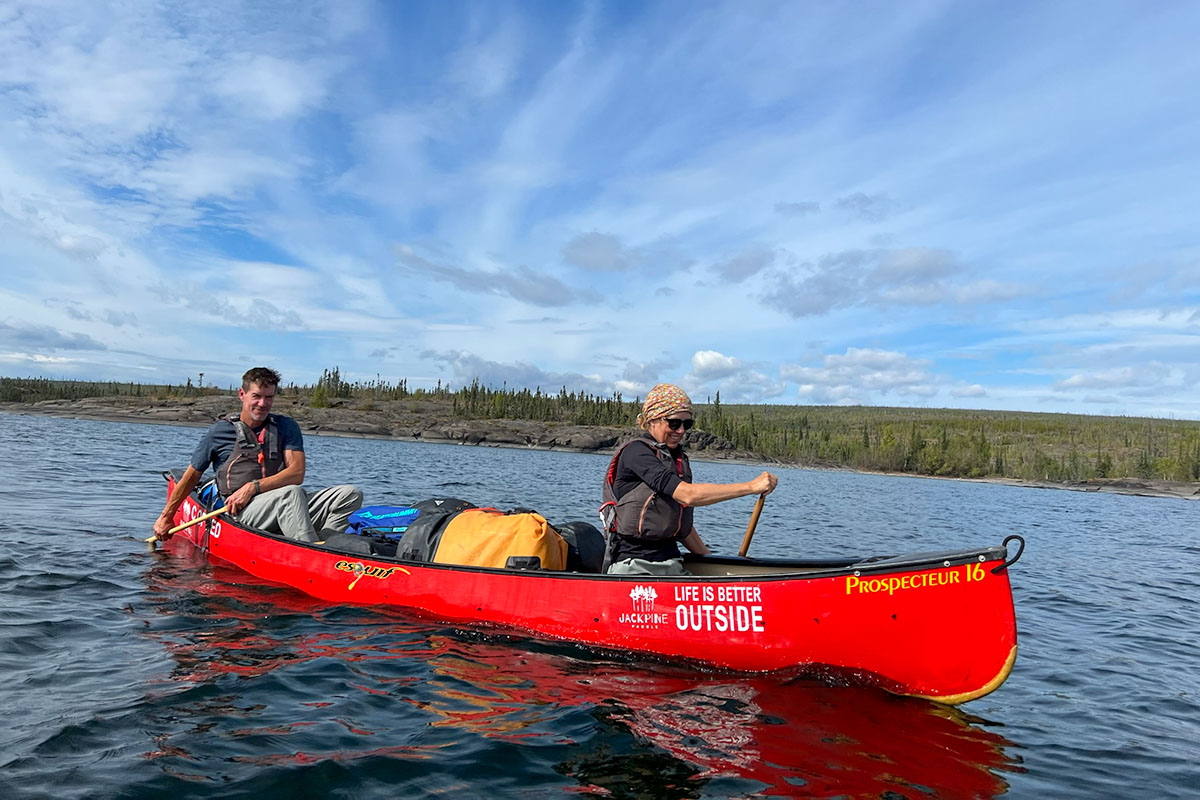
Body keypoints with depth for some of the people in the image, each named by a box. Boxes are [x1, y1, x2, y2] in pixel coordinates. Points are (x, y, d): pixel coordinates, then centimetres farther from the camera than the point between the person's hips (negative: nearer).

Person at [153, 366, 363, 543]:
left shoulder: (286, 427, 13)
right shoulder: (220, 432, 8)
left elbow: (297, 473, 0)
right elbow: (192, 476, 18)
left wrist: (253, 487, -13)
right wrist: (166, 516, 23)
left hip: (286, 507, 4)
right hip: (241, 514, -3)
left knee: (352, 494, -19)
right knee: (292, 493, -37)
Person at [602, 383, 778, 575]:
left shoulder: (679, 458, 16)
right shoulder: (636, 452, -11)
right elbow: (687, 495, -23)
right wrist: (751, 486, -21)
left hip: (671, 563, 8)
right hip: (632, 567, -8)